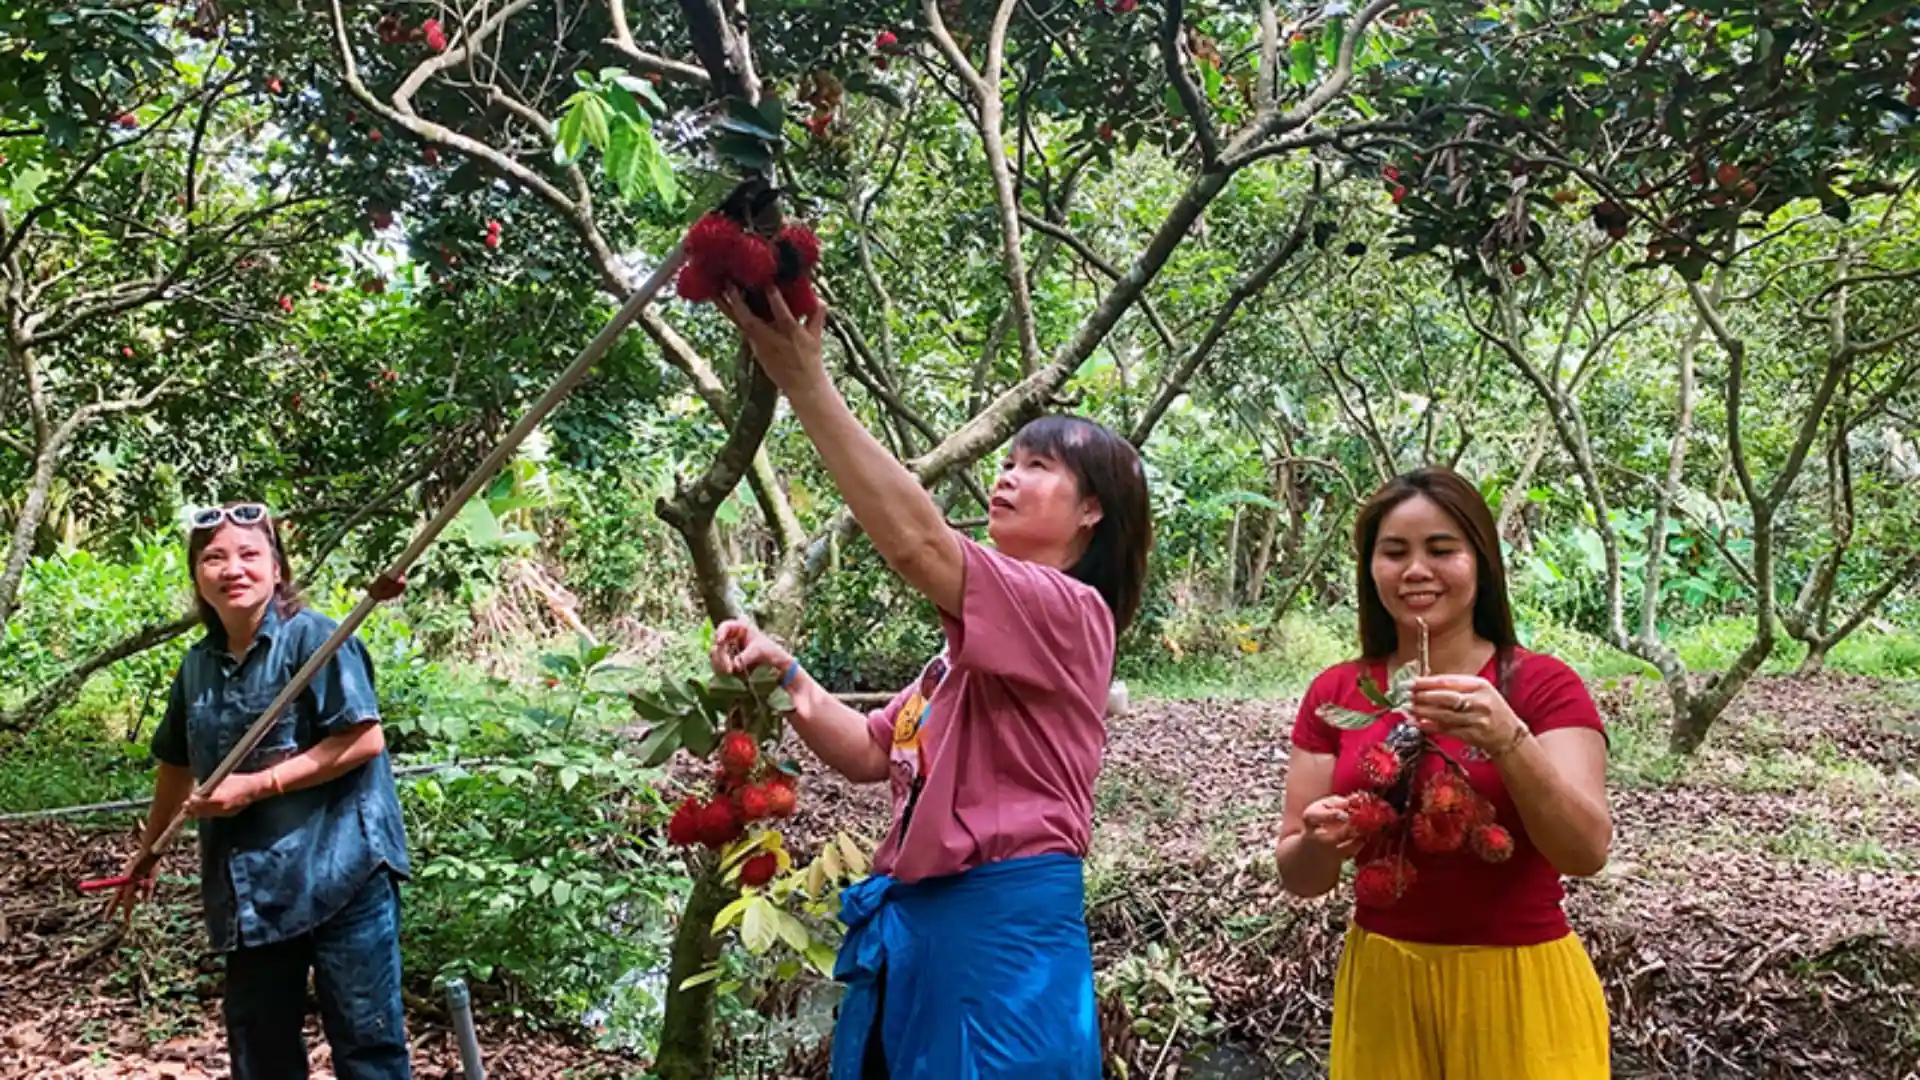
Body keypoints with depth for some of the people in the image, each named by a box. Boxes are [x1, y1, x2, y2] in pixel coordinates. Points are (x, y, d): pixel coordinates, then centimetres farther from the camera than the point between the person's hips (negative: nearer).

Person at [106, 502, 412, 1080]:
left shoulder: (314, 638, -11)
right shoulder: (197, 666, 9)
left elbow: (365, 739, -19)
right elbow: (179, 765, 23)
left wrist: (256, 785, -18)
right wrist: (147, 852, 31)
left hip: (341, 872, -7)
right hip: (251, 883, 7)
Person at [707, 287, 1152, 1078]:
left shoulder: (1069, 611, -11)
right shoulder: (980, 641, 19)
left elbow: (919, 543, -26)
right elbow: (871, 754, 16)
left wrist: (804, 382, -26)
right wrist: (787, 678, -1)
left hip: (1000, 925, -9)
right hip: (917, 922, 9)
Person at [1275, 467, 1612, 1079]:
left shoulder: (1544, 686, -8)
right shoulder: (1335, 694, -1)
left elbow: (1588, 851, -19)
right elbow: (1298, 877, -1)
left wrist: (1509, 741, -34)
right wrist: (1320, 843, -23)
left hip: (1518, 988, -2)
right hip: (1380, 986, 3)